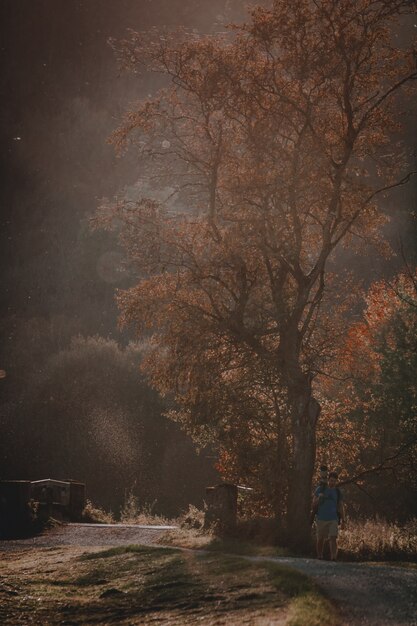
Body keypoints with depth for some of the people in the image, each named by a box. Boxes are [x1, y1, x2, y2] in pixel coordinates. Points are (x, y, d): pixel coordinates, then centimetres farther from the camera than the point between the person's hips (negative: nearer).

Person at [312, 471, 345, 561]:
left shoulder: (338, 492, 7)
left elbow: (341, 507, 10)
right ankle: (319, 557, 18)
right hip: (321, 519, 0)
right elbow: (314, 503, 5)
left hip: (333, 519, 0)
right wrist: (319, 498, -16)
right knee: (320, 539, 6)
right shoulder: (320, 489, 3)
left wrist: (343, 521, 2)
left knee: (333, 538, -15)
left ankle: (333, 557, -25)